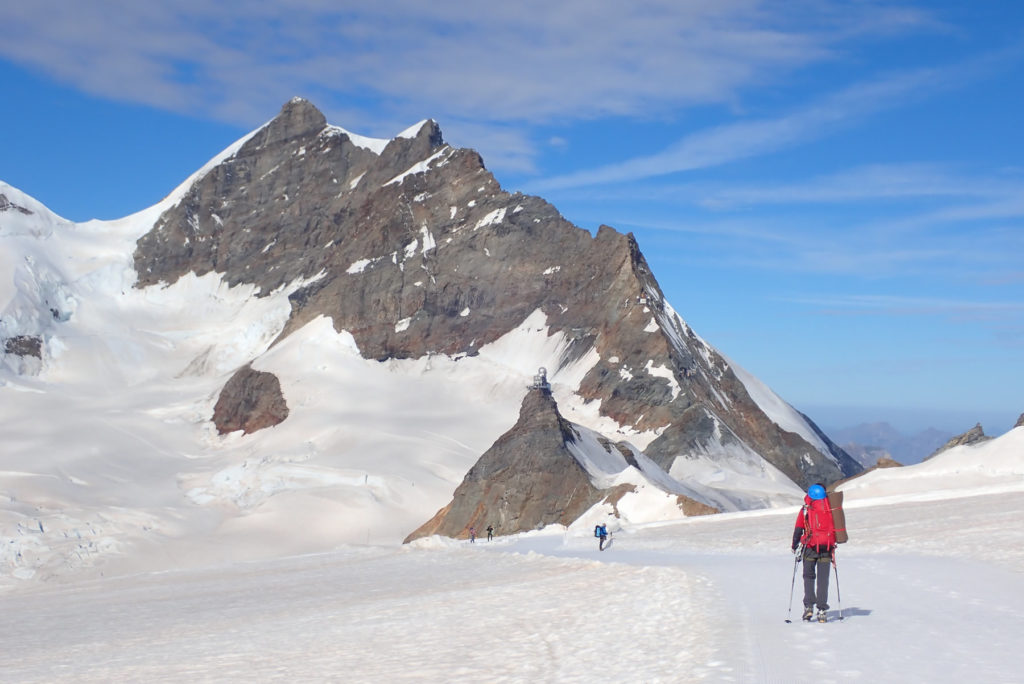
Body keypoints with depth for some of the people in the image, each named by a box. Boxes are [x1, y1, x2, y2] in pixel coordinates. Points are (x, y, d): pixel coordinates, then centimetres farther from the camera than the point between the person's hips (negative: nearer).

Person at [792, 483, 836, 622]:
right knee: (823, 578, 5)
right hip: (827, 547, 1)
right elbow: (835, 527, 12)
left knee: (809, 576, 11)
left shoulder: (805, 510, 2)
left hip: (810, 547, -1)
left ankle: (809, 606, -2)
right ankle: (822, 610, 0)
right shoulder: (830, 509, 7)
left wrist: (794, 546, 11)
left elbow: (798, 529, 1)